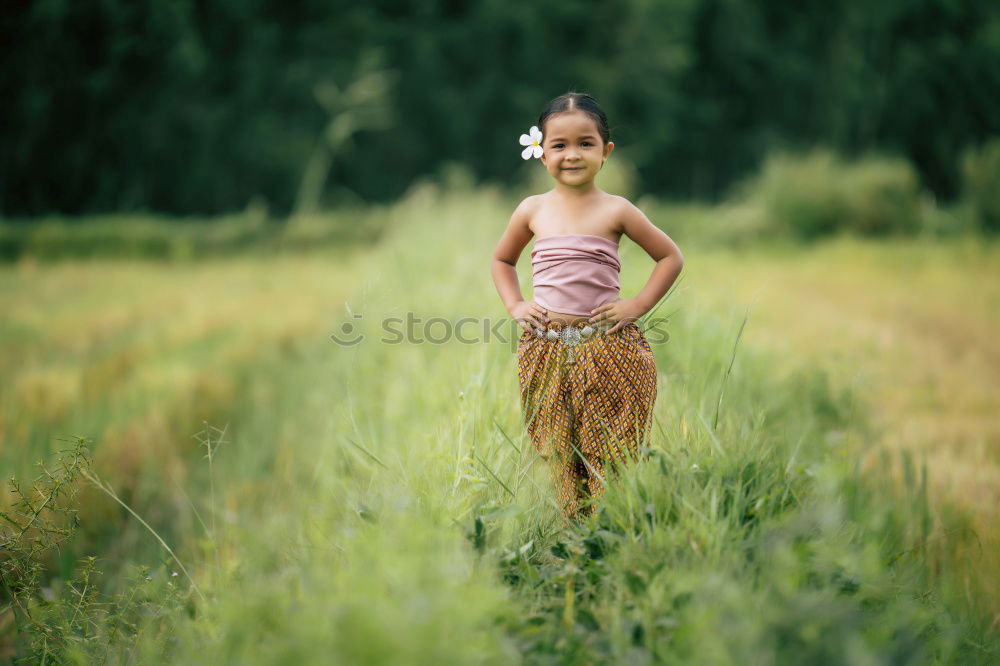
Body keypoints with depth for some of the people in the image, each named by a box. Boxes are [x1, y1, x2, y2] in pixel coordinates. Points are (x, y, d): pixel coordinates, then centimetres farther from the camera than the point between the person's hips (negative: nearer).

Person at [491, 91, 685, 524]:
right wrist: (515, 306, 9)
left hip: (606, 348, -2)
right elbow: (502, 260, 23)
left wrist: (638, 305, -2)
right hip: (546, 351, 2)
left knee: (610, 453, -1)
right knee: (560, 455, 5)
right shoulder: (533, 211, 5)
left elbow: (671, 257, 7)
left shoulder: (615, 211, -2)